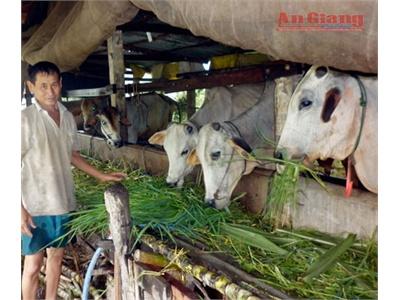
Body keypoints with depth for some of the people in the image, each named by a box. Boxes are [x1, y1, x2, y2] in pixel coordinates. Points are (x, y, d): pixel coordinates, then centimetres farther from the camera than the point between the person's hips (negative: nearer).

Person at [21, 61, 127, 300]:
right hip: (35, 206, -5)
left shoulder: (68, 117, 4)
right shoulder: (25, 118, -13)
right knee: (33, 264, 5)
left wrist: (102, 176, 12)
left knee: (57, 255, 17)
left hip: (63, 202, 6)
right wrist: (21, 209, -17)